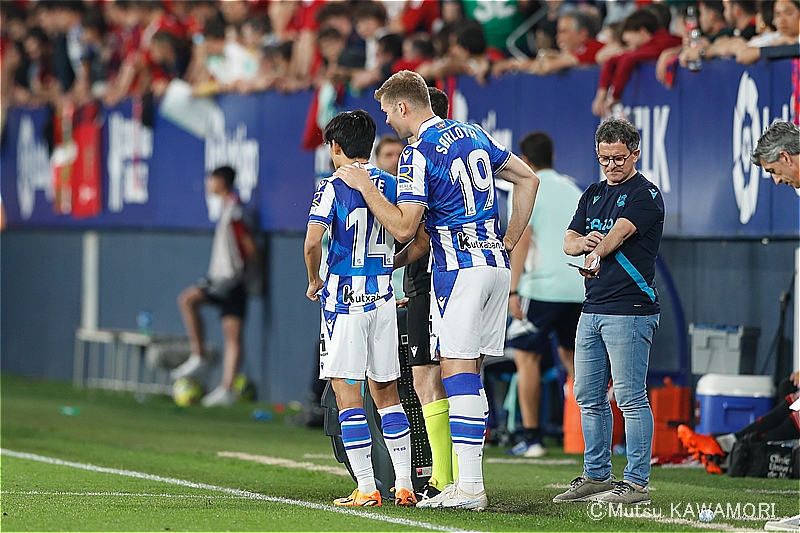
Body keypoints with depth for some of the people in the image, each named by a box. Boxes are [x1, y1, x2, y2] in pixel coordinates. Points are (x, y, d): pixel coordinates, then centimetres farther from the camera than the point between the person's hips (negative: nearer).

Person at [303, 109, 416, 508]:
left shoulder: (333, 188, -7)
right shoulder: (393, 185, 8)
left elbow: (313, 241, -17)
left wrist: (314, 281, 0)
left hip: (344, 296, -5)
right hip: (383, 297, 5)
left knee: (347, 392, -2)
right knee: (386, 391, 13)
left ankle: (366, 488, -6)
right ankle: (404, 486, 9)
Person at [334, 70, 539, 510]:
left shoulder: (418, 153, -10)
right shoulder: (472, 134, 14)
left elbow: (404, 229, -15)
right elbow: (528, 179, 20)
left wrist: (364, 185, -6)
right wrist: (509, 242, 22)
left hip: (459, 267, -8)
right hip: (495, 263, 8)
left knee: (458, 373, -8)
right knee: (469, 374, 9)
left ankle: (469, 486, -14)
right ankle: (467, 480, 8)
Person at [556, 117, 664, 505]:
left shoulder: (645, 194, -6)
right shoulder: (594, 194, 18)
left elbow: (619, 233, -21)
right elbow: (569, 242, 12)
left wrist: (597, 253, -36)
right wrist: (583, 243, -9)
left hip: (630, 309, -8)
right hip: (592, 309, 8)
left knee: (630, 397, -9)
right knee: (588, 396, 12)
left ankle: (636, 483, -6)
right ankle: (596, 476, 21)